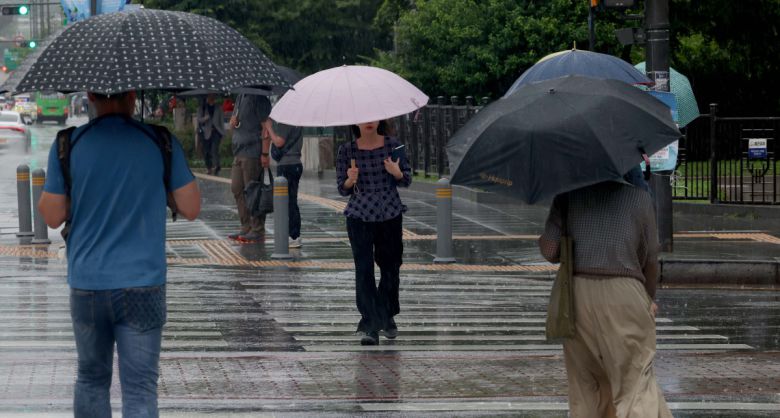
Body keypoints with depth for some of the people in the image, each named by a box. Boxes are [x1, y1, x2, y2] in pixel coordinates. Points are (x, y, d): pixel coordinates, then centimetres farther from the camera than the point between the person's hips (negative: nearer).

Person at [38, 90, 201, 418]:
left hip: (87, 284, 1)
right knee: (140, 388, -1)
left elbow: (52, 216, 0)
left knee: (91, 379, 18)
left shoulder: (68, 145, -4)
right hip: (142, 285, -1)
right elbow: (191, 209, 0)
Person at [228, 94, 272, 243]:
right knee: (237, 189, 10)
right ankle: (246, 228, 18)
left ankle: (258, 230, 1)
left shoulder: (259, 98, -11)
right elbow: (232, 124, 25)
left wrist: (265, 154, -18)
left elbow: (266, 127, -15)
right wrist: (233, 122, 0)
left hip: (253, 153, -9)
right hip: (239, 152, 9)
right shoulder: (241, 97, 16)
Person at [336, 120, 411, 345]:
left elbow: (407, 180, 6)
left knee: (390, 266, 10)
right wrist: (350, 180, -18)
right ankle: (370, 326, -14)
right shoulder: (347, 150, -1)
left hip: (390, 215, 2)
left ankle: (387, 317, 31)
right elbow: (342, 189, 4)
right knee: (364, 269, -11)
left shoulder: (393, 145, 1)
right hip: (359, 217, -2)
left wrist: (396, 172, -16)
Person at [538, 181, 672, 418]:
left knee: (585, 385, 13)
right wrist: (650, 300, 26)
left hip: (577, 294, 2)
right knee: (636, 381, -4)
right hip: (623, 293, -2)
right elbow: (650, 261, 10)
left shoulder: (569, 193, 8)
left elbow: (548, 248, 0)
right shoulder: (639, 196, 6)